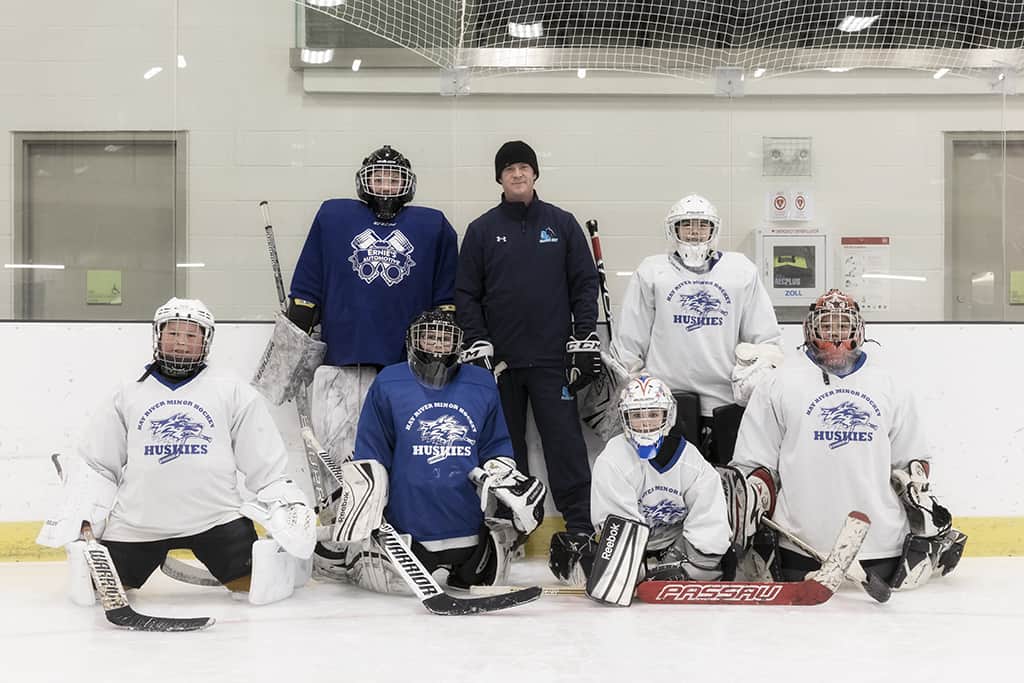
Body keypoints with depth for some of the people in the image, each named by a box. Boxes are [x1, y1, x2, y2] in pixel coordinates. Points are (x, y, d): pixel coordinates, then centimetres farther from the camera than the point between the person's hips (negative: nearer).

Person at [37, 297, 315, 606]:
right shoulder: (128, 395, 10)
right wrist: (79, 516, 4)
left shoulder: (234, 392, 4)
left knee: (251, 581, -12)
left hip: (216, 518, -1)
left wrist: (285, 502, -4)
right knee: (102, 586, 0)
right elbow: (95, 464, 13)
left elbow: (266, 462, 5)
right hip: (137, 522, 2)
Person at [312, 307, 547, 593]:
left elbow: (496, 448, 15)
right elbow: (368, 458, 0)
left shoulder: (482, 384, 7)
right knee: (390, 581, -8)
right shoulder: (388, 384, 0)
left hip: (469, 524, 2)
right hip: (407, 524, -2)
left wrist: (501, 472, -5)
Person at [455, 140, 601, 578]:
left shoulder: (562, 224, 6)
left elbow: (584, 283, 6)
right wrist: (477, 342, -2)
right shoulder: (482, 230, 7)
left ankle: (579, 523, 1)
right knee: (505, 444, 6)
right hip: (500, 359, 1)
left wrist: (585, 337, -1)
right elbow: (466, 293, 7)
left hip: (553, 358, -1)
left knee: (565, 439, -5)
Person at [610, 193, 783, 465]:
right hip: (667, 399, -1)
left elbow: (765, 335, 11)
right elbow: (629, 339, 8)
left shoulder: (741, 270, 10)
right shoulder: (651, 272, 7)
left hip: (728, 401, 1)